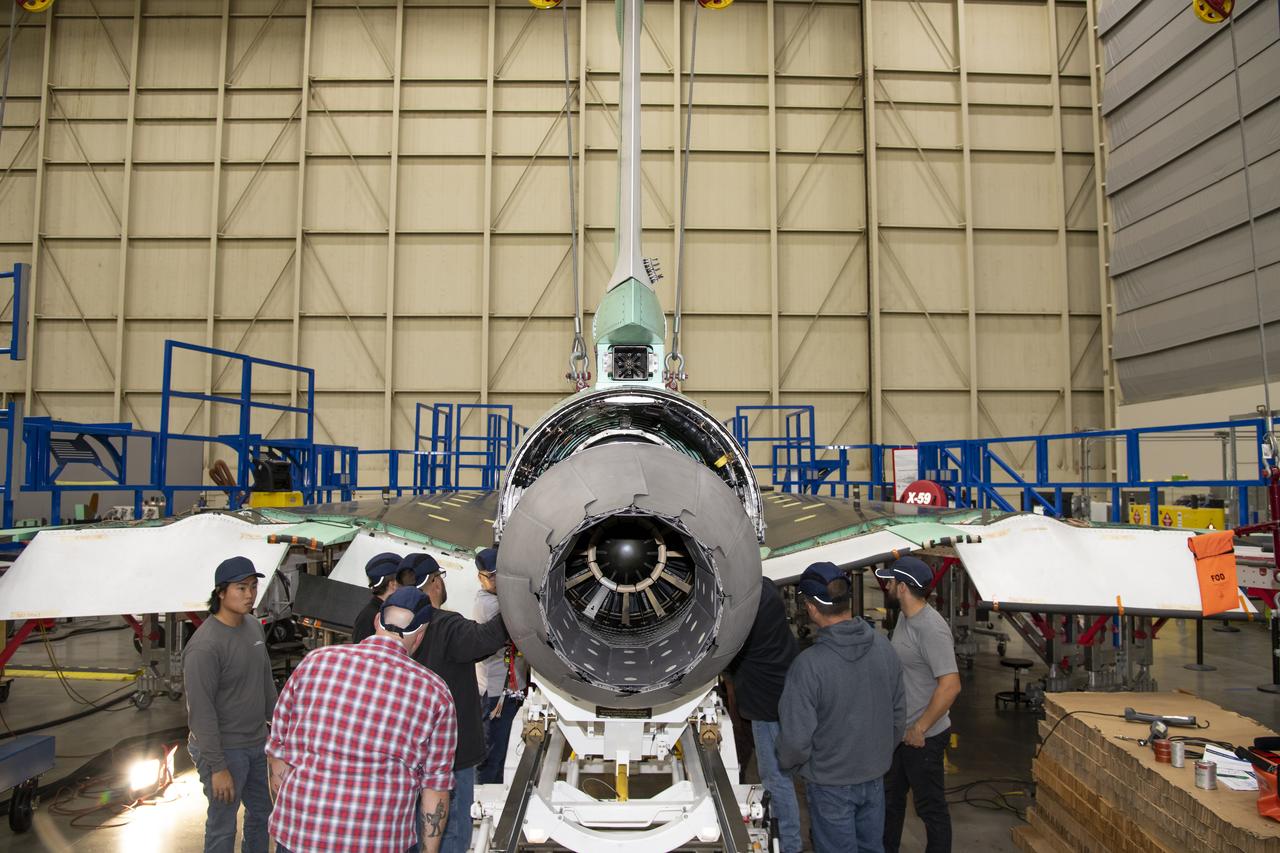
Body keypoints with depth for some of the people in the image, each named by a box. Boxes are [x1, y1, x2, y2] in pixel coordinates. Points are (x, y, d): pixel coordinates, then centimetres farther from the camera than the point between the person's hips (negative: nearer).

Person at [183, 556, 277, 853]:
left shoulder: (254, 626, 1)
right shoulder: (205, 645, -23)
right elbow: (201, 711, -22)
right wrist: (218, 767, -19)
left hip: (257, 744, 8)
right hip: (225, 750, -8)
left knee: (261, 812, 22)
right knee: (223, 827, 8)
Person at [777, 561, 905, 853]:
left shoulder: (808, 664, -29)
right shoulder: (883, 646, -11)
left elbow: (796, 738, -22)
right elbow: (898, 712, 1)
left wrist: (788, 763, -1)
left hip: (831, 784, -5)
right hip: (875, 775, 5)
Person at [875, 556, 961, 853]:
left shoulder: (931, 628, -26)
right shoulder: (904, 617, 3)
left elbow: (950, 685, -30)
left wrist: (919, 729, -22)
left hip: (923, 737, -9)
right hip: (899, 732, 9)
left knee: (930, 807, 9)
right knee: (890, 798, 22)